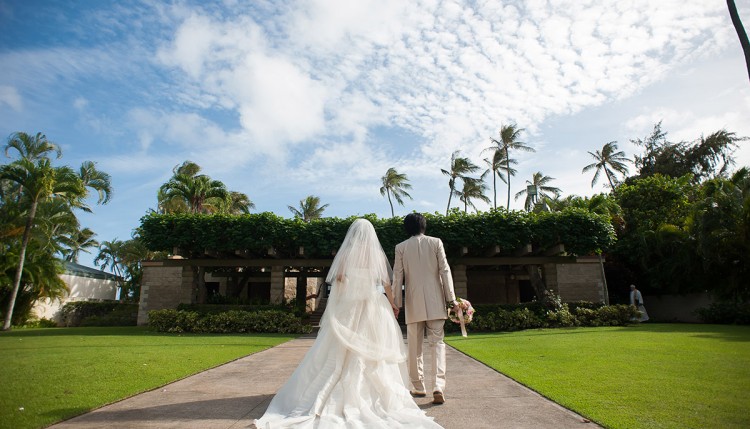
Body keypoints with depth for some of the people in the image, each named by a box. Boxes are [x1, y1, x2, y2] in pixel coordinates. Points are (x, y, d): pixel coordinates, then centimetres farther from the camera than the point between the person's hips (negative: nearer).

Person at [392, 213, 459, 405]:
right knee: (437, 343, 3)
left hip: (414, 304, 0)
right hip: (435, 302, 0)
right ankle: (438, 387, -10)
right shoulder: (436, 242, 2)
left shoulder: (401, 247, 3)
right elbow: (445, 271, -2)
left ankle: (419, 387, 19)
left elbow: (397, 277, 2)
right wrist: (452, 299, 0)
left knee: (415, 346, 11)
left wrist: (396, 303, 7)